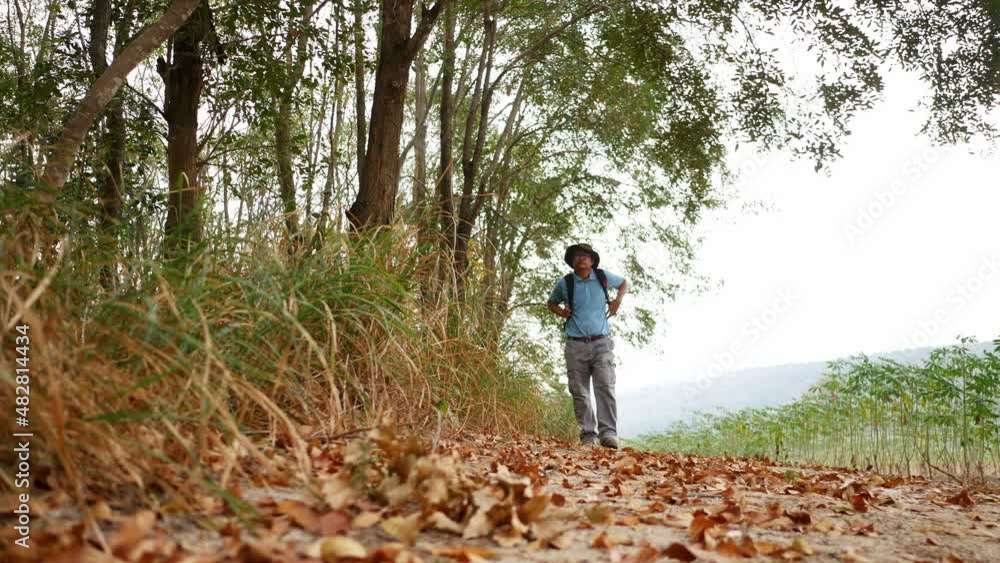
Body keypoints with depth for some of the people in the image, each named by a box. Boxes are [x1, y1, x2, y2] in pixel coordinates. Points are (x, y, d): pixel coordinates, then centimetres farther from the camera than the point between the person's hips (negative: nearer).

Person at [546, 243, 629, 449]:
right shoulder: (564, 283, 5)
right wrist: (561, 312, 3)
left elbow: (624, 283, 26)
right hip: (575, 345, 1)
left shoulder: (603, 276, 6)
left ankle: (608, 433, -16)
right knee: (579, 392, -1)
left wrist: (617, 301, 7)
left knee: (605, 387, -14)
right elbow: (551, 303, 24)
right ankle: (588, 434, 6)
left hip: (601, 343, -1)